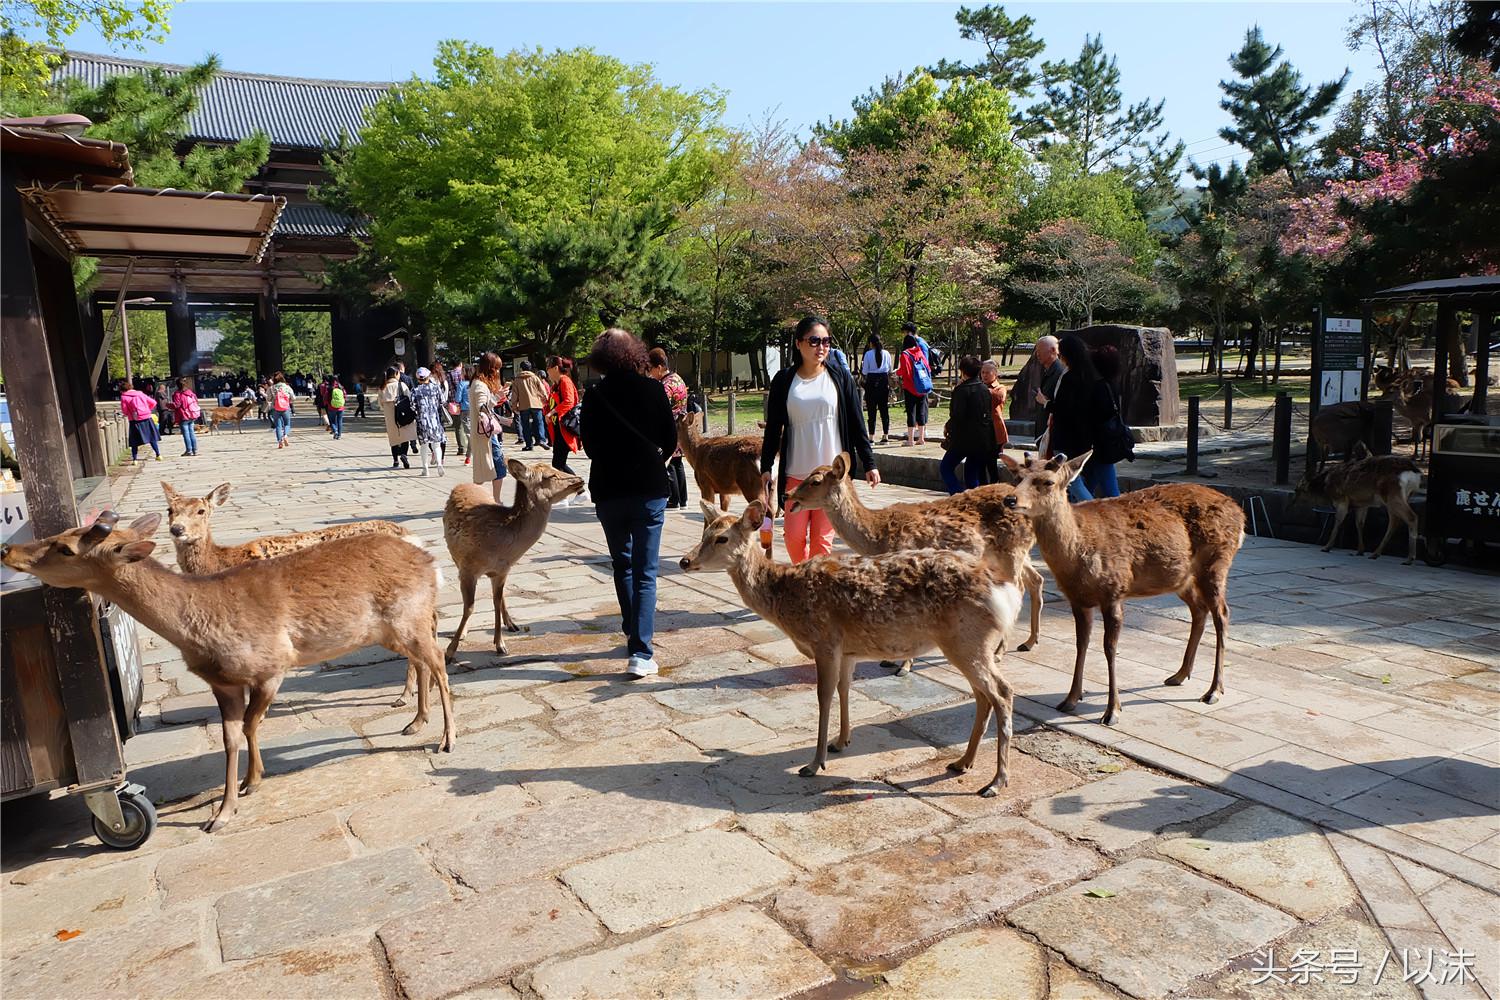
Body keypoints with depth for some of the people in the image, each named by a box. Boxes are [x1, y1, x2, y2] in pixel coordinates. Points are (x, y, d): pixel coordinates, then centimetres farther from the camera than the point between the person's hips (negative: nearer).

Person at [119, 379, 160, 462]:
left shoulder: (124, 397, -2)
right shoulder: (140, 394, 9)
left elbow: (124, 410, -3)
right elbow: (153, 403, 10)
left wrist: (130, 414, 17)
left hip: (135, 420, -3)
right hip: (147, 418, 3)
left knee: (134, 441, 5)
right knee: (152, 438, 12)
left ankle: (134, 459, 3)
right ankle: (158, 455, 12)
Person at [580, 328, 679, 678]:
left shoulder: (594, 395, -5)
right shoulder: (652, 389, -4)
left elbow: (589, 445, 2)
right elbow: (671, 439, 2)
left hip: (608, 490, 1)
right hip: (650, 489, -1)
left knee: (622, 564, 20)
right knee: (645, 573, 1)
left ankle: (633, 635, 28)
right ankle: (641, 652, -7)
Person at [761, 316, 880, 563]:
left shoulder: (840, 377, 4)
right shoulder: (784, 380, 4)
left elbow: (856, 424, 5)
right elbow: (773, 427, 7)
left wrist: (868, 463, 3)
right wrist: (766, 467, 4)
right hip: (795, 474, 1)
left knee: (822, 538, 1)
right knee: (794, 536, 1)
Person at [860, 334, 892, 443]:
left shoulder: (868, 354, -6)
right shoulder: (886, 353, 4)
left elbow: (864, 372, -4)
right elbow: (890, 370, 10)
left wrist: (862, 364, 13)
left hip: (872, 381, -3)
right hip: (884, 380, 3)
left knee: (871, 409, 0)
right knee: (884, 409, 7)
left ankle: (871, 437, -1)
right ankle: (886, 436, 7)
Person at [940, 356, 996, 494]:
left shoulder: (962, 390, -13)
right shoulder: (985, 389, 9)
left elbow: (957, 416, -16)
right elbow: (989, 414, 16)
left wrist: (949, 430, -2)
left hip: (965, 438, -7)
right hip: (984, 440, 7)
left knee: (945, 467, 3)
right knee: (972, 472, 14)